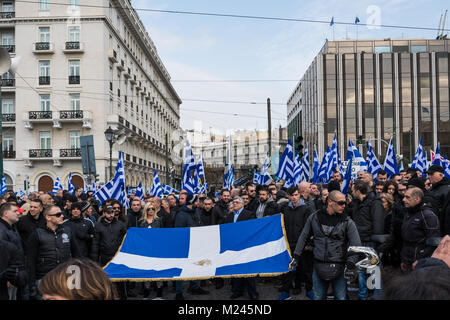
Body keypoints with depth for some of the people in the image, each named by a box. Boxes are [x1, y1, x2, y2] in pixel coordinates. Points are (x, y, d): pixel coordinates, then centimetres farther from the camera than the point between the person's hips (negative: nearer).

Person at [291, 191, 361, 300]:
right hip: (318, 266, 2)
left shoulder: (347, 222, -3)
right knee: (318, 297, 12)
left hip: (339, 267, -2)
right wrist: (296, 256, 12)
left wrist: (350, 262, -18)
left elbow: (356, 245, -6)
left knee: (341, 297, 3)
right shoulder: (314, 217, 2)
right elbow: (303, 237, 12)